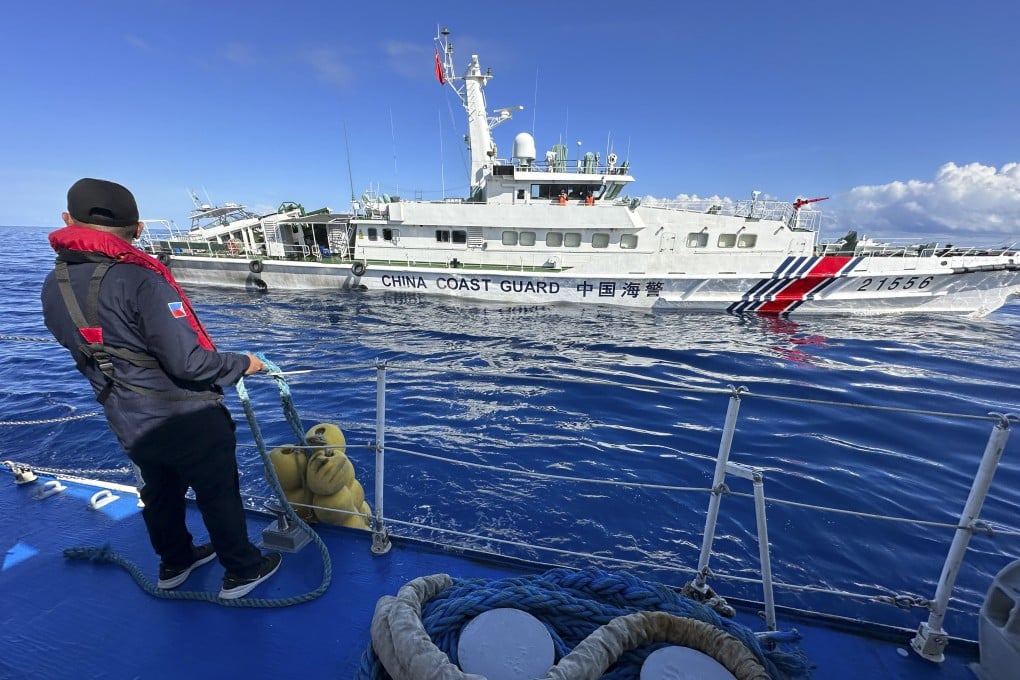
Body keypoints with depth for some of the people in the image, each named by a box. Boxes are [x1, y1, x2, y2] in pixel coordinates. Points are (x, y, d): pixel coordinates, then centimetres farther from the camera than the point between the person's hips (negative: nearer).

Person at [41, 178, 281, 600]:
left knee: (160, 493, 27)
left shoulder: (54, 286, 0)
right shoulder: (139, 280, -25)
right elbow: (188, 362, -29)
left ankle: (174, 563, 48)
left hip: (129, 425, 7)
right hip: (187, 419, -7)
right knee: (218, 495, 12)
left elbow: (87, 350, 11)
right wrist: (242, 364, -13)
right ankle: (242, 572, 30)